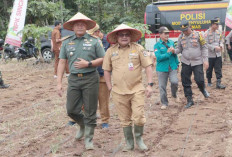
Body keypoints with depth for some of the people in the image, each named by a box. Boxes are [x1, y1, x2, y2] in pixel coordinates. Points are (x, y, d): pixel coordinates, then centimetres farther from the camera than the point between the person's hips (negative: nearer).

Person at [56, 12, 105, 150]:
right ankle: (83, 126, 35)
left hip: (90, 79, -3)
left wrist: (88, 64, -15)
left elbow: (103, 59, 1)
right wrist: (59, 83, 3)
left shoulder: (94, 41, 1)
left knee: (90, 111, 2)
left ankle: (89, 138, 16)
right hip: (73, 79, 3)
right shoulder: (67, 43, 9)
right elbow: (62, 62, 9)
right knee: (71, 110, 5)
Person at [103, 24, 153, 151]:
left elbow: (148, 66, 0)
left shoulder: (138, 48, -1)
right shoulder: (111, 51, 4)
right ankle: (129, 142, 29)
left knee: (138, 117, -7)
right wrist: (110, 87, 6)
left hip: (137, 89, -2)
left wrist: (150, 85, -7)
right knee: (125, 120, 11)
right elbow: (106, 70, 11)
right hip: (118, 92, 2)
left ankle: (139, 138, 20)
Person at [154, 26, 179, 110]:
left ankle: (174, 95, 15)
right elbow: (158, 57, -16)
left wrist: (177, 64, 17)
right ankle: (164, 103, 20)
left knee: (174, 82, -17)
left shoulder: (171, 42, 6)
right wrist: (168, 53, -20)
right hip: (162, 68, -2)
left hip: (172, 67, 2)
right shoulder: (157, 45, -7)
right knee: (162, 86, 3)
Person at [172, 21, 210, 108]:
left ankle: (203, 90, 26)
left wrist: (205, 60, -7)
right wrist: (174, 51, -13)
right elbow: (179, 49, 10)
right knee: (186, 82, 0)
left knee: (199, 80, -9)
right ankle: (189, 100, 13)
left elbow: (204, 48, -1)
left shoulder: (198, 35, -4)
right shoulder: (181, 37, 5)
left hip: (197, 62, -3)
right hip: (185, 62, 3)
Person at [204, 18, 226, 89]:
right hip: (210, 55, -4)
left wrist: (221, 45, -6)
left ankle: (218, 83, -2)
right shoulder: (207, 33, -11)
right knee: (209, 69, 10)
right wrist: (214, 48, -21)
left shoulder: (218, 32, 6)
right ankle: (209, 82, 27)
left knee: (218, 69, -2)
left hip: (218, 54, 4)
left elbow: (221, 40, 16)